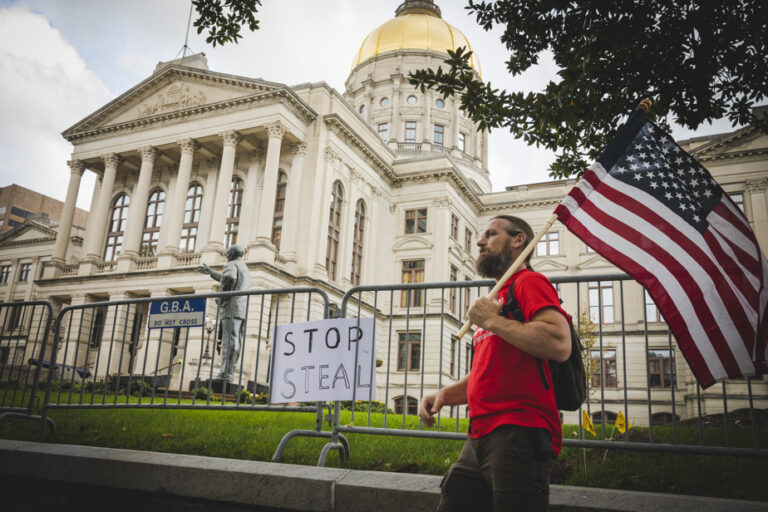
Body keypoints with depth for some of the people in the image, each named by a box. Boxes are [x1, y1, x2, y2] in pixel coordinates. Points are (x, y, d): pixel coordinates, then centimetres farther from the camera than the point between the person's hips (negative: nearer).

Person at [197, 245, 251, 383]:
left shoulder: (231, 265, 2)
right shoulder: (245, 270, 30)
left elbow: (229, 277, -23)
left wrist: (223, 295, -10)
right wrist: (211, 272, 51)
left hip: (232, 306, -8)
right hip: (243, 310, 8)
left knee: (230, 341, -15)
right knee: (235, 343, 3)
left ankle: (226, 374, -21)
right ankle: (229, 373, -2)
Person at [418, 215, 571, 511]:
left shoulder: (529, 282, -4)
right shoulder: (495, 300, 23)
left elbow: (559, 345, -23)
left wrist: (492, 321, -12)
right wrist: (445, 395, 12)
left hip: (519, 434, -9)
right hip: (480, 438, 9)